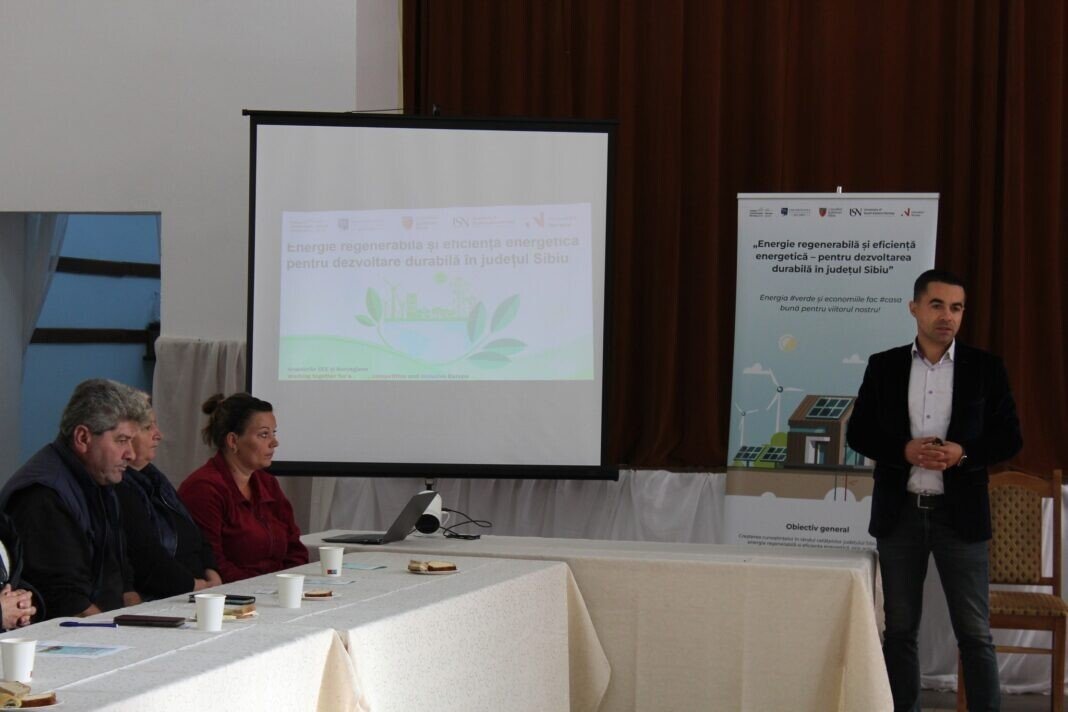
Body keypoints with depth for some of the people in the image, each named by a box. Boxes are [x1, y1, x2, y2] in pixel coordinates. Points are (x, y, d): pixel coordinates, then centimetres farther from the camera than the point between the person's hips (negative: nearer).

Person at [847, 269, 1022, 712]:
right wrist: (905, 450, -14)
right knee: (900, 628, 8)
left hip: (959, 514, -1)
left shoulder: (985, 368, 1)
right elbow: (858, 433, 4)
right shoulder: (884, 366, 4)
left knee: (974, 632, -1)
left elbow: (1010, 438, 1)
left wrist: (963, 453, -17)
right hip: (900, 513, 1)